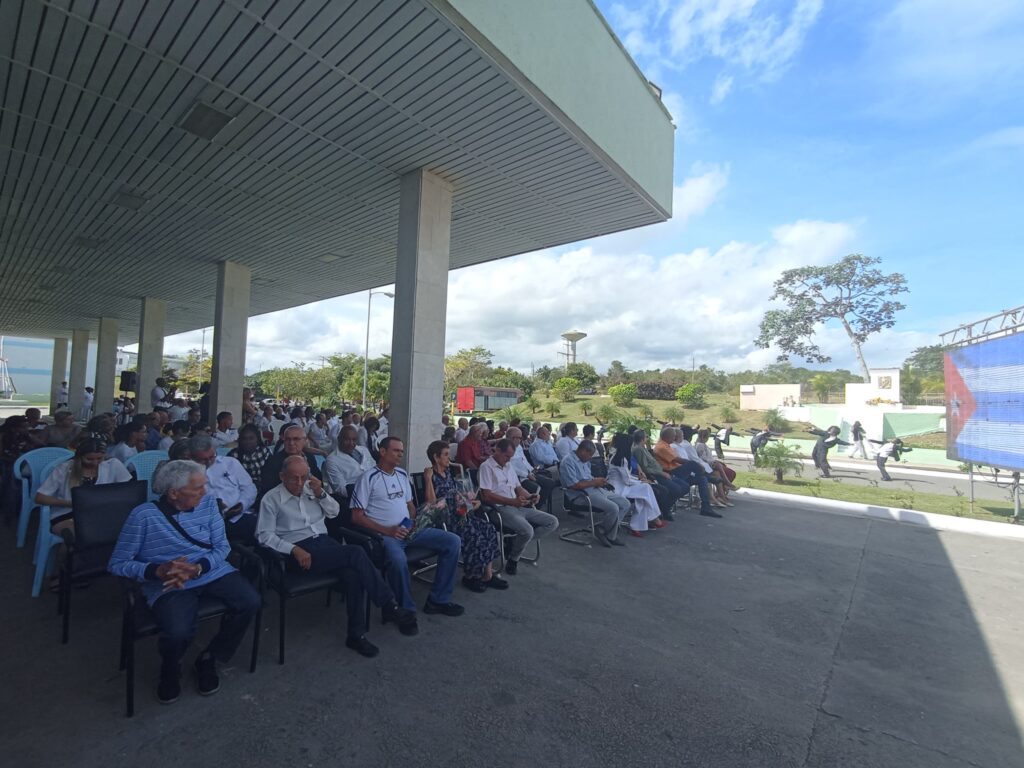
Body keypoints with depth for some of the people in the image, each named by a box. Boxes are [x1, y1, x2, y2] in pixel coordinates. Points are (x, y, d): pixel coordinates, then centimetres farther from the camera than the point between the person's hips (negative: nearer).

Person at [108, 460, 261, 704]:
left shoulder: (208, 502, 0)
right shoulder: (143, 515, -10)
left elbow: (222, 546, 1)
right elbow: (117, 564, -5)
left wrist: (197, 568, -18)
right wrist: (157, 571, -21)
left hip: (211, 571, 4)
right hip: (169, 583, -3)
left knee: (250, 602, -19)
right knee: (178, 632, -31)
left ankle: (208, 659, 9)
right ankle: (170, 671, 10)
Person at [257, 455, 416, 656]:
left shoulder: (311, 488, 12)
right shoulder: (271, 499, -1)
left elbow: (334, 512, 17)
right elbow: (264, 535, -8)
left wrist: (321, 493, -2)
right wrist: (294, 549, -21)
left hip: (324, 542, 5)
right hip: (299, 550, -5)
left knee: (353, 573, -27)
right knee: (356, 553, -28)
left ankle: (356, 634, -15)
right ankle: (389, 605, -18)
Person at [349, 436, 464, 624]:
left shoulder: (402, 474, 16)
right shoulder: (368, 477, -5)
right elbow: (357, 516, -8)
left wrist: (413, 521, 2)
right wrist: (387, 531, -17)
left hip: (409, 529, 7)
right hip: (385, 534, -7)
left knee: (453, 542, -8)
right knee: (398, 560, -40)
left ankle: (438, 600, 2)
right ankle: (406, 610, -13)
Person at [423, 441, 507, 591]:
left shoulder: (447, 472, 14)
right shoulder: (431, 476, -10)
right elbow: (431, 502, -22)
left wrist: (470, 501, 13)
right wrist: (428, 479, -24)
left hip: (458, 513, 8)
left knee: (489, 529, -12)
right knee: (474, 534, -26)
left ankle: (487, 574, -8)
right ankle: (469, 576, -4)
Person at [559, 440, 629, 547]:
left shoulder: (585, 461, 16)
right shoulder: (568, 462, -14)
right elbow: (574, 485, -22)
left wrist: (598, 481, 3)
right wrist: (594, 482, -14)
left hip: (596, 490, 10)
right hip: (582, 494, -10)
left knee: (625, 504, 2)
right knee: (613, 508, -26)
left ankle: (601, 529, 2)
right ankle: (610, 537, 1)